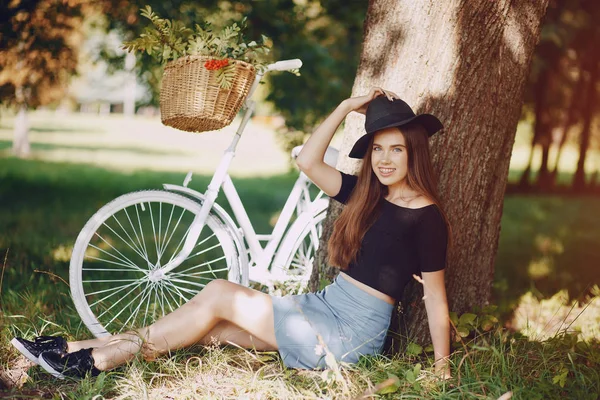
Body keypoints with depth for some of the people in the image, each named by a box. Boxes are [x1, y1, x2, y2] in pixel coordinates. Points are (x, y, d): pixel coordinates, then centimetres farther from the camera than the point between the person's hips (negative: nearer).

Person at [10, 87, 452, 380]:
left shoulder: (426, 216, -12)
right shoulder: (366, 195, 8)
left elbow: (436, 296, -11)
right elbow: (308, 160, 4)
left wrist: (442, 368, -11)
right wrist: (347, 107, 1)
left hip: (354, 333, -7)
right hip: (325, 306, 7)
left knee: (220, 294, -14)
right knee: (212, 329, -8)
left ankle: (93, 360, -8)